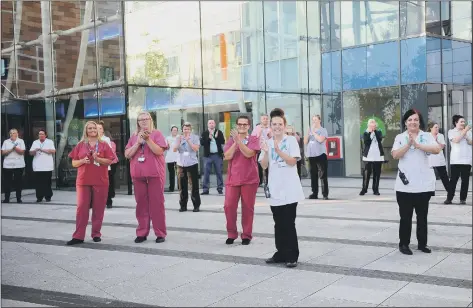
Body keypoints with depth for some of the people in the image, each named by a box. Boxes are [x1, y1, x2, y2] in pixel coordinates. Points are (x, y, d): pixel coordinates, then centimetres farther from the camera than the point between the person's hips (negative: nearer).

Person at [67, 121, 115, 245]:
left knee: (98, 208, 3)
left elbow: (109, 161, 0)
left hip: (100, 181, -1)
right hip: (83, 181, 1)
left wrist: (98, 159, -16)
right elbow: (74, 163, 8)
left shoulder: (104, 145, 4)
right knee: (81, 208, -1)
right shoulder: (80, 145, 8)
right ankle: (78, 236, -1)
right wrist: (83, 160, -11)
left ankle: (96, 234, 12)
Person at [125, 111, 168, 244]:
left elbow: (159, 151, -10)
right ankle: (141, 233, 11)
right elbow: (127, 154, 5)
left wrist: (148, 139, -19)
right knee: (141, 204, 6)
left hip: (155, 174, -3)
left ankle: (160, 233, 3)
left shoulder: (156, 134, 2)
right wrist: (138, 143, -8)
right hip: (138, 175, 4)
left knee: (157, 204, -1)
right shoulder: (134, 136, 13)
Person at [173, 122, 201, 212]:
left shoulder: (195, 137, 0)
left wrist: (188, 140, -18)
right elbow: (174, 150, 1)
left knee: (195, 185, 1)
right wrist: (179, 141, -13)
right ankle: (183, 205, 14)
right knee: (183, 186, 7)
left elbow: (196, 148, -12)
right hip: (182, 164, 3)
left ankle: (196, 205, 6)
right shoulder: (179, 138, 8)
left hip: (192, 164, -3)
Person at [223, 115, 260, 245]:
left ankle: (247, 235, 12)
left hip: (250, 179, -2)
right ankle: (231, 234, 12)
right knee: (229, 206, -2)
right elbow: (227, 156, -6)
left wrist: (238, 140, -19)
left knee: (248, 207, 2)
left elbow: (249, 153, -16)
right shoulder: (231, 140, 10)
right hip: (232, 179, 2)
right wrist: (235, 141, -12)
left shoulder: (254, 139, 2)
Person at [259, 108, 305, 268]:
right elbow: (264, 166, 1)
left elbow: (292, 161, -12)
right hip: (275, 190, 4)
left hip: (289, 189, -4)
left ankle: (292, 256, 7)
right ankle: (281, 253, 23)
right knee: (279, 224, 12)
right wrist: (266, 153, -17)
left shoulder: (291, 140, -3)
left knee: (289, 224, -1)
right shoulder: (268, 143, 7)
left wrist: (278, 150, -23)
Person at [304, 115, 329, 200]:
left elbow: (320, 140, -18)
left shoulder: (323, 130, 0)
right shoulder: (310, 130, 14)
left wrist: (313, 131, -8)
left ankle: (325, 194, -5)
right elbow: (305, 142, 11)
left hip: (320, 155, -5)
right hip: (311, 155, 6)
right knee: (313, 176, 9)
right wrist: (308, 133, -1)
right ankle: (314, 193, 16)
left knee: (322, 176, -7)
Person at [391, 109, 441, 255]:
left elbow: (436, 149, -15)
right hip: (405, 185, -1)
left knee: (422, 216, 11)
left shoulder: (427, 136, 2)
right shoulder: (400, 137, 3)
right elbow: (395, 155, -10)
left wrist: (417, 144, -20)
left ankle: (422, 243, 23)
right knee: (405, 216, 4)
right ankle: (404, 244, 14)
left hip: (424, 184, 1)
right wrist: (409, 143, -21)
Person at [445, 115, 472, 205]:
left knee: (465, 180, 2)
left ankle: (463, 199, 6)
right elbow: (456, 140, -13)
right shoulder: (451, 131, 4)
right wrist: (464, 131, -10)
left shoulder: (468, 131, 13)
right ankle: (449, 198, 3)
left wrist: (466, 135, -10)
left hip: (467, 160, 3)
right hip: (455, 160, -3)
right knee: (453, 180, -2)